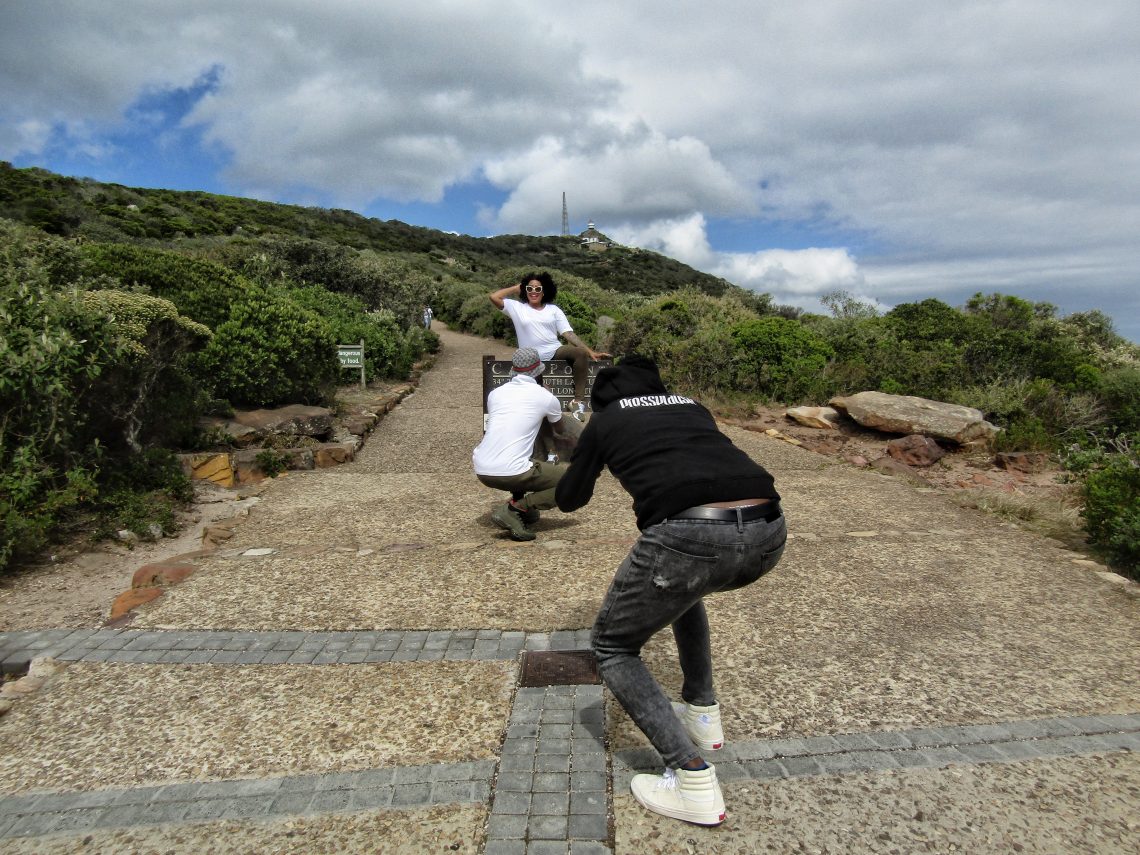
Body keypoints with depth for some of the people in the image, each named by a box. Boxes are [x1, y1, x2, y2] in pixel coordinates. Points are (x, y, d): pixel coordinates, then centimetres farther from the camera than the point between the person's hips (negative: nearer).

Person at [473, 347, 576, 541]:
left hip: (481, 472, 6)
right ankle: (514, 509, -5)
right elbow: (560, 431, 24)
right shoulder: (546, 397, 3)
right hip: (512, 473, -6)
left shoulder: (495, 393, 13)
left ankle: (519, 502, 19)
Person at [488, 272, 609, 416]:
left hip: (555, 351, 1)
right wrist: (516, 288, 12)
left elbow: (569, 333, 5)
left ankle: (578, 400, -25)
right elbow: (493, 296, -1)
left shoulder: (553, 310, 13)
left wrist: (590, 351, -6)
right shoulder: (517, 308, 10)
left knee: (581, 352, -27)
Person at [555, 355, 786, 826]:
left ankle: (694, 783, 8)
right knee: (681, 584, 38)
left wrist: (587, 460, 53)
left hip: (689, 535, -6)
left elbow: (568, 500, 33)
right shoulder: (691, 406, 31)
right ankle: (702, 714, 41)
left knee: (612, 647, 19)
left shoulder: (604, 419, 22)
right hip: (767, 533, 6)